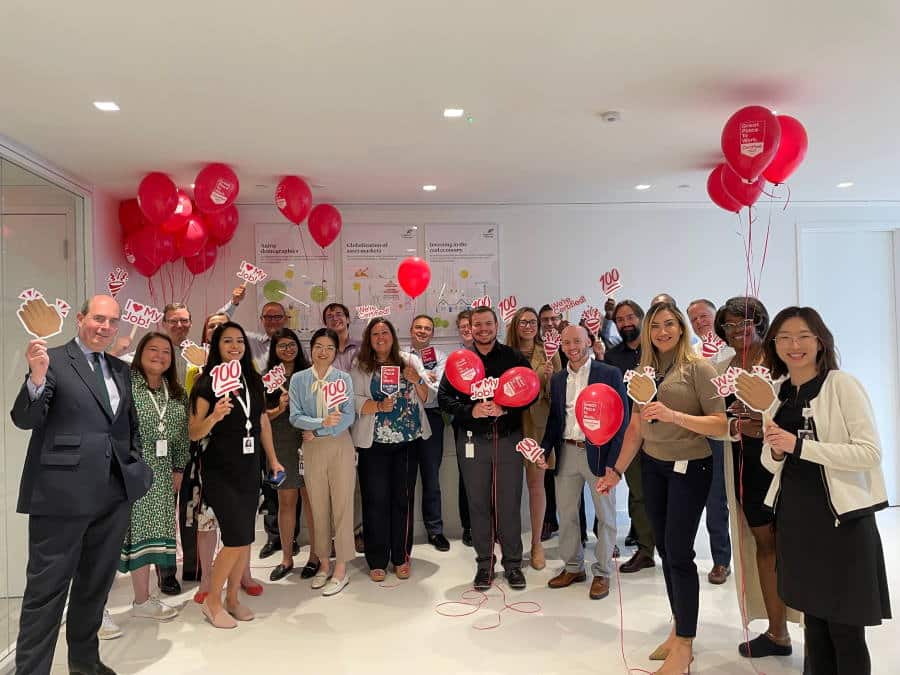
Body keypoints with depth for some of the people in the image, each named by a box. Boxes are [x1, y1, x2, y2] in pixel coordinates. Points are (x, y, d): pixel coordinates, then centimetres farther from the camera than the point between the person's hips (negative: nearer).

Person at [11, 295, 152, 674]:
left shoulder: (121, 370, 13)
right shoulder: (53, 360, -5)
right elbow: (24, 419, -13)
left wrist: (135, 464, 9)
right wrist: (37, 376, -29)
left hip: (114, 495, 7)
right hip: (63, 494, -6)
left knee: (96, 584, 19)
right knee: (47, 589, 3)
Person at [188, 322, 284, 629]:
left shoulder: (253, 381, 6)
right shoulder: (207, 383, -9)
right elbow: (194, 433, -11)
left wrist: (273, 459, 16)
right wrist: (214, 415, -30)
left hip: (249, 469, 5)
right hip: (219, 471, -5)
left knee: (245, 537, 9)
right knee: (237, 537, -9)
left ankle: (232, 598, 25)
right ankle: (212, 600, 12)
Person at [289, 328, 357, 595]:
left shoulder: (343, 378, -1)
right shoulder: (298, 379, 4)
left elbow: (348, 417, -8)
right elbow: (295, 416, -5)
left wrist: (316, 431, -13)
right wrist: (322, 421, -20)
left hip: (340, 446, -2)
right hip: (312, 450, 2)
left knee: (342, 505, -1)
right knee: (318, 506, 9)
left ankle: (341, 569, 7)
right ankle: (324, 563, 23)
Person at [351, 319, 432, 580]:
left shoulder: (410, 362, 9)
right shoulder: (360, 367, 3)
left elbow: (428, 398, 10)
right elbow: (353, 401, -7)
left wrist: (417, 381, -9)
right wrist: (379, 406, -22)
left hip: (407, 441, 2)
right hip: (373, 443, -2)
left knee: (403, 499, 7)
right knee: (376, 500, 2)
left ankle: (401, 557, 21)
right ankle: (377, 561, 16)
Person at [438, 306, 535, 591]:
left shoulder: (514, 358, 2)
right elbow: (444, 396, 0)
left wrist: (504, 408, -17)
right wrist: (471, 411, -16)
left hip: (508, 438, -1)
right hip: (472, 440, 1)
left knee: (509, 503, 5)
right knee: (478, 504, 9)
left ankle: (512, 562, 21)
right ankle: (484, 563, 23)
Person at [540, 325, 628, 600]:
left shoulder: (610, 374, -6)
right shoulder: (558, 379, 9)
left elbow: (622, 420, -8)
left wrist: (613, 462, -13)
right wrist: (545, 449, -1)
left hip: (598, 452, -4)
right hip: (567, 453, 5)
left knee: (605, 515, 8)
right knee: (565, 513, 13)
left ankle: (602, 572, 25)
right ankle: (573, 567, 31)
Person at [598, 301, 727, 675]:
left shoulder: (698, 367, -11)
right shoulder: (644, 370, 5)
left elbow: (720, 424, -15)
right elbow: (636, 426, 9)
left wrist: (674, 415, -29)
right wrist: (618, 469, 10)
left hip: (690, 468, -6)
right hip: (652, 466, 6)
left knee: (679, 551, -2)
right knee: (665, 550, 13)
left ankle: (684, 645, 14)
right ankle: (678, 630, 29)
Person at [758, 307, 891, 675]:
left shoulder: (843, 385, -10)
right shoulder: (777, 393, 7)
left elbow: (870, 452, -18)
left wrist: (800, 445, -24)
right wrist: (775, 452, -10)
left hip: (841, 519, -5)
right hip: (795, 519, 5)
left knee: (845, 629, 5)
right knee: (814, 620, 16)